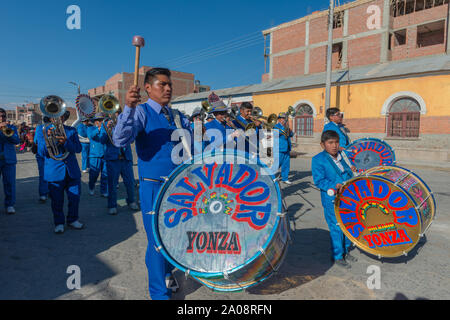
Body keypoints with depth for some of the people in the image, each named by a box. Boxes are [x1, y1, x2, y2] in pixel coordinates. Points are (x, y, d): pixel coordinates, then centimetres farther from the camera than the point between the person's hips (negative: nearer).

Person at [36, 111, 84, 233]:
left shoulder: (71, 131, 11)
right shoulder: (44, 130, 6)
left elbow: (78, 148, -3)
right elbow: (42, 152, -3)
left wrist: (66, 142, -22)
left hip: (72, 170, 2)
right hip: (54, 172, -2)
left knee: (75, 197, 7)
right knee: (57, 200, 3)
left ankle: (72, 220, 25)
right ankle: (59, 223, 21)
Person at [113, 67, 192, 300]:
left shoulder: (177, 116, 11)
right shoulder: (141, 112, -7)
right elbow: (120, 140, -25)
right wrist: (128, 107, -38)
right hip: (154, 187, -6)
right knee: (158, 241, 0)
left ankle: (167, 271, 44)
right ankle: (160, 293, 20)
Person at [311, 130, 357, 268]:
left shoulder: (342, 155, 7)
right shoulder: (318, 160, -14)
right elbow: (318, 181, -18)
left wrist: (351, 170, 0)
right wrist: (334, 186, -29)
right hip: (331, 200, -7)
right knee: (336, 228, 0)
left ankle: (345, 251, 38)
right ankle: (337, 256, 19)